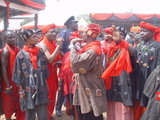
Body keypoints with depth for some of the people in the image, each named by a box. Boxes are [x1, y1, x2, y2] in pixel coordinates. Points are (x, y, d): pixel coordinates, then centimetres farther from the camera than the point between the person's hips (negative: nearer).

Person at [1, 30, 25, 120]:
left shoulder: (16, 49, 5)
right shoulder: (5, 51, -17)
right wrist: (8, 86, -23)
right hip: (10, 82, -7)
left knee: (19, 103, 16)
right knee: (9, 104, 7)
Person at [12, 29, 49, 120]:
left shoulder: (41, 52, 6)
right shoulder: (21, 55, -5)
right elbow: (18, 74, -3)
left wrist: (46, 85, 11)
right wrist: (21, 91, -4)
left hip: (41, 89, 3)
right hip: (28, 90, -3)